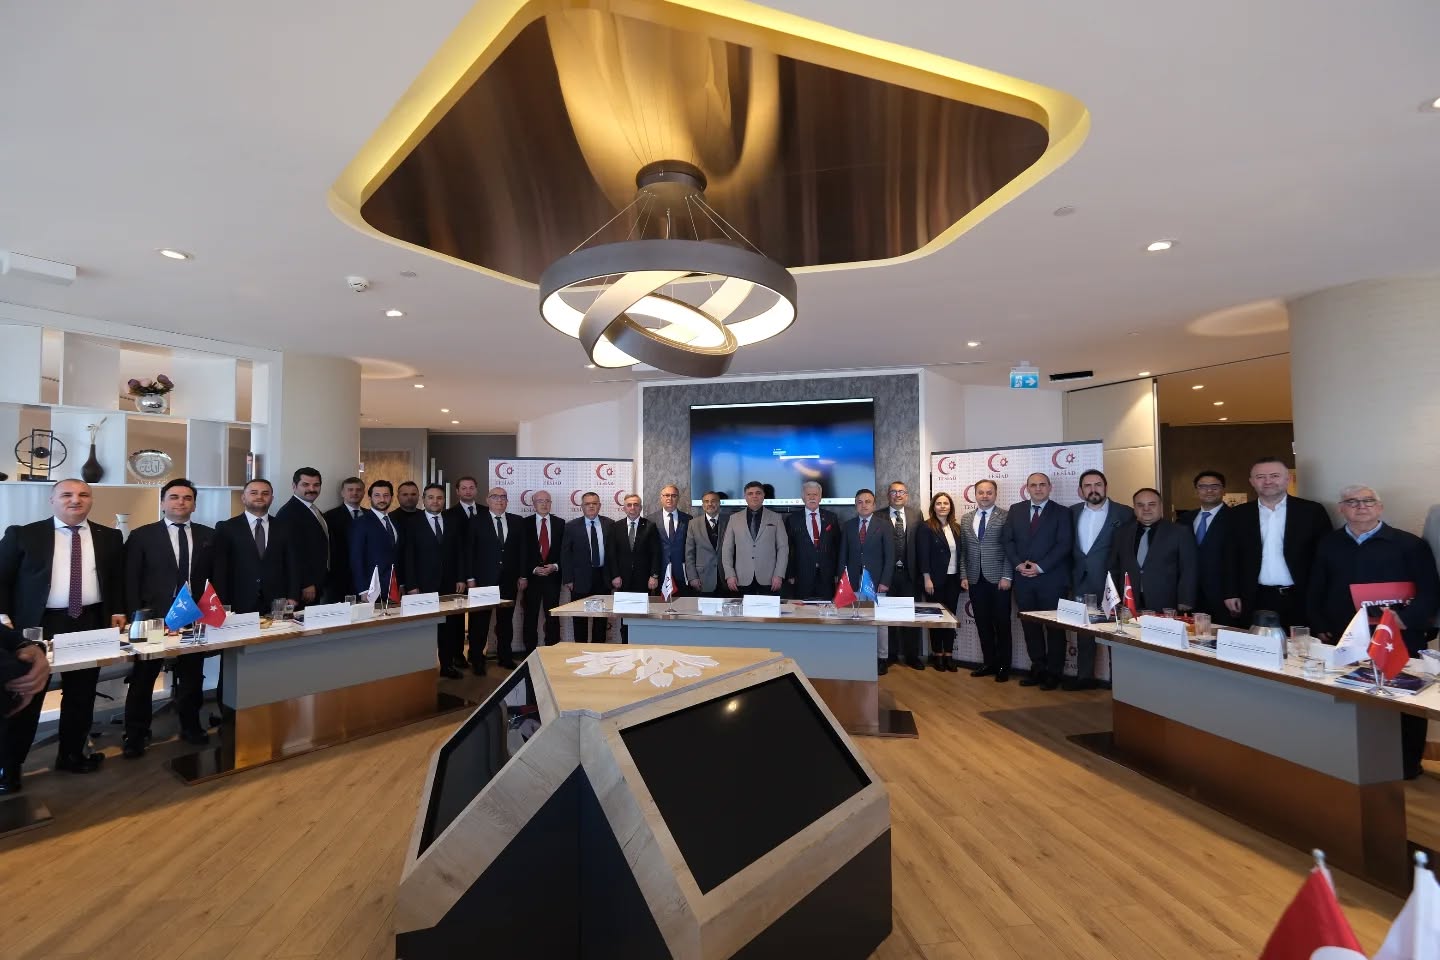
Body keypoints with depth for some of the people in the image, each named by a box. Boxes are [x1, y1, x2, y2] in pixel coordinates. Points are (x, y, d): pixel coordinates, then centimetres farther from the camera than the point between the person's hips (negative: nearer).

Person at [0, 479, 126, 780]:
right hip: (38, 625, -2)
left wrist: (118, 612, 2)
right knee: (26, 697, 7)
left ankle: (72, 755, 27)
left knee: (81, 696, 12)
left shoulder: (109, 537, 7)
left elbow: (118, 579, 12)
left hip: (90, 624, 2)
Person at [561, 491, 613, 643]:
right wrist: (568, 579, -5)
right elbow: (565, 554, 0)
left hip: (603, 577, 1)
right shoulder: (572, 526, -1)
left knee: (601, 616, 9)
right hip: (581, 578, -1)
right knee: (580, 617, 6)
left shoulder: (610, 524, 3)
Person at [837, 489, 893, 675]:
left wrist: (885, 581, -8)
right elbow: (842, 555, 9)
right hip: (853, 582, 2)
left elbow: (889, 555, -1)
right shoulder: (848, 525, 9)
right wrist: (843, 580, 1)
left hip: (877, 581, -2)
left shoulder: (884, 525, 2)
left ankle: (882, 658, 13)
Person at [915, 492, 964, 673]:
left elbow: (961, 553, 10)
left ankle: (949, 654, 16)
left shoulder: (956, 528, 8)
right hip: (935, 579, -4)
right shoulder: (925, 527, -8)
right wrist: (927, 579, -15)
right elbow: (923, 555, -11)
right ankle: (938, 654, 15)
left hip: (953, 579, 5)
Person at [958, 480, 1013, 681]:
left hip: (998, 579, -4)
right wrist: (964, 576, 5)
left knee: (1002, 624, 4)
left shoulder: (1006, 516, -3)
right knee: (982, 623, 9)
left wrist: (1007, 576, -12)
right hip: (975, 580, 4)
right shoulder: (966, 519, 10)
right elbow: (963, 551, 11)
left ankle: (1003, 666, 16)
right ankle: (989, 662, 21)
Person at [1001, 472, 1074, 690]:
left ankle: (1053, 672, 14)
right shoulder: (1016, 510, 10)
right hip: (1023, 578, 3)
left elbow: (1064, 544, -8)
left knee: (1054, 626, 4)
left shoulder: (1061, 513, 0)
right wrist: (1018, 564, -8)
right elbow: (1007, 540, 6)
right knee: (1030, 626, 9)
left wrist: (1040, 567, -15)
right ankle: (1038, 668, 20)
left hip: (1051, 579, -3)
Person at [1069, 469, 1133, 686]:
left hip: (1110, 584, -4)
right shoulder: (1073, 512, 7)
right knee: (1083, 630, 12)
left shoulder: (1125, 513, -5)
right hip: (1080, 583, 4)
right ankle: (1084, 676, 23)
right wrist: (1069, 578, 6)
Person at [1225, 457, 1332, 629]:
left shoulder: (1312, 511, 2)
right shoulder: (1240, 514, 5)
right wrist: (1231, 594, 3)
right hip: (1256, 601, 1)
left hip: (1301, 600, -1)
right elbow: (1232, 557, 8)